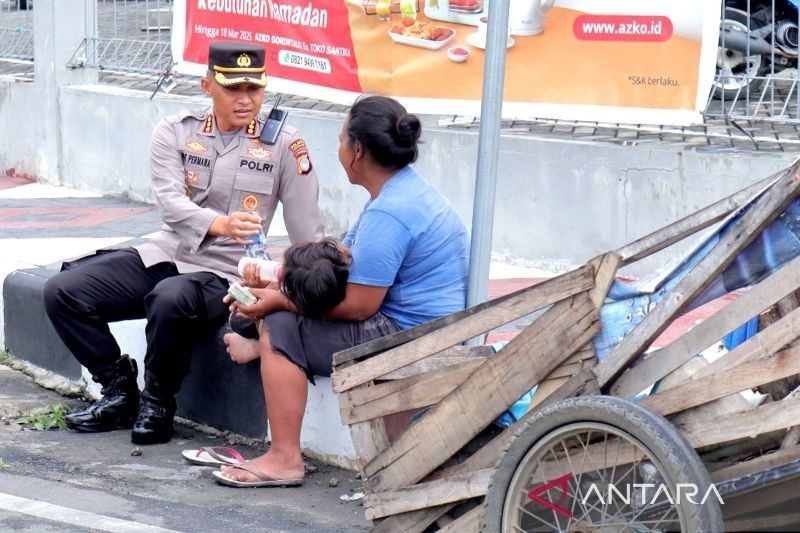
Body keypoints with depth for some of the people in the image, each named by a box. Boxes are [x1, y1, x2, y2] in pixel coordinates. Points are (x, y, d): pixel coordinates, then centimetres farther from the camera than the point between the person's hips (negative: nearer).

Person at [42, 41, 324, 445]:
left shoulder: (284, 145, -1)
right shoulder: (174, 133, 3)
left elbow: (307, 230, 0)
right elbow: (171, 202, -14)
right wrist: (218, 223, -34)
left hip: (224, 274, -4)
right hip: (164, 255, 4)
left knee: (170, 299, -38)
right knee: (63, 290, -12)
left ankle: (158, 404, -11)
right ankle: (120, 391, 5)